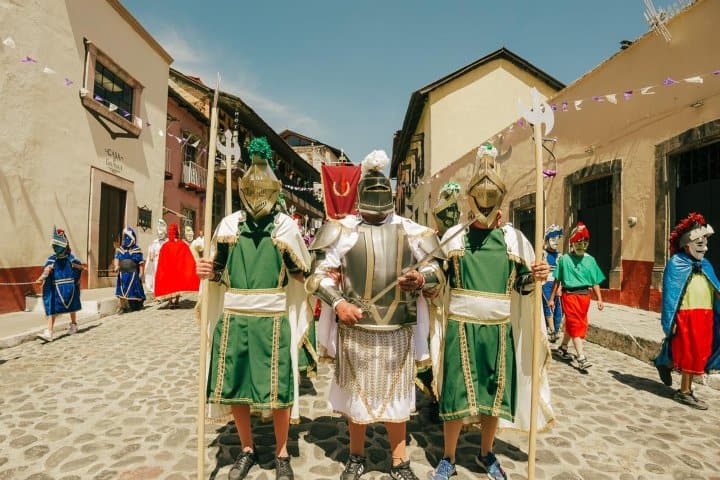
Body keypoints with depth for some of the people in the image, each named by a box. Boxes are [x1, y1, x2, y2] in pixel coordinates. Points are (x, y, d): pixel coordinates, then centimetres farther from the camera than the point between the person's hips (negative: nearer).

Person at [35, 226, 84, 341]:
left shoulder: (71, 258, -3)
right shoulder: (52, 259, -6)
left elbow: (80, 267, 13)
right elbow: (47, 269, -24)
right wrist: (41, 278, -39)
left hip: (70, 288, 1)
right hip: (56, 289, -1)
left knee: (72, 307, 17)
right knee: (52, 309, -8)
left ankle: (73, 325, 39)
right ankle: (49, 333, -9)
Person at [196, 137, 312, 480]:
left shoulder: (286, 226, -2)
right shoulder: (229, 224, 4)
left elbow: (302, 276, 3)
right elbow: (221, 273, 11)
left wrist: (289, 257, -14)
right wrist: (209, 272, -9)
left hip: (272, 319, -2)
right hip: (234, 316, 3)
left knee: (277, 389, 3)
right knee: (234, 386, 11)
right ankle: (247, 450, 34)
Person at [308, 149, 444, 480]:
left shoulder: (410, 231, 4)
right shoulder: (344, 229, -2)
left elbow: (436, 272, 9)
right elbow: (320, 274, -2)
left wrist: (421, 280, -13)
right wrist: (338, 303, -17)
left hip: (399, 328, 2)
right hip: (356, 327, -1)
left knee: (396, 392, 15)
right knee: (357, 391, 14)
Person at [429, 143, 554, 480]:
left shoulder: (514, 238, 4)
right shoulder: (454, 236, 2)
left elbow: (522, 286, 7)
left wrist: (536, 277, -14)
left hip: (499, 329, 2)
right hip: (461, 326, -1)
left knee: (494, 394, 13)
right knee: (456, 393, 5)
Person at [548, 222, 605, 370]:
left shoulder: (590, 260, 5)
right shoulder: (565, 259, -4)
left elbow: (595, 282, 8)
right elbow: (557, 280, 1)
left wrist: (599, 299, 2)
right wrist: (552, 298, 3)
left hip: (584, 295, 4)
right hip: (569, 295, -4)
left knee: (571, 324, 16)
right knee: (575, 324, -7)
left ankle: (563, 348, 35)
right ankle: (581, 357, -7)